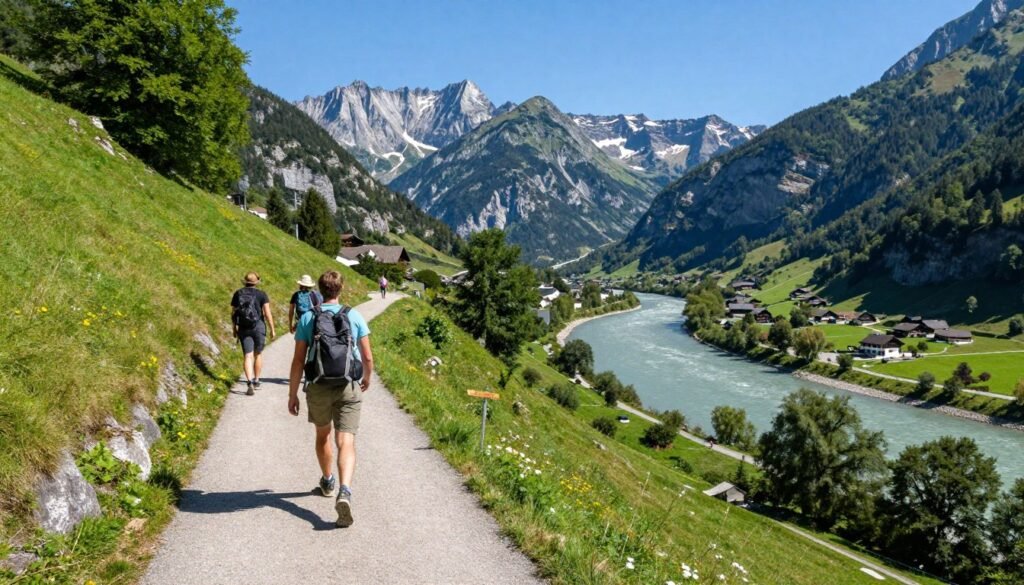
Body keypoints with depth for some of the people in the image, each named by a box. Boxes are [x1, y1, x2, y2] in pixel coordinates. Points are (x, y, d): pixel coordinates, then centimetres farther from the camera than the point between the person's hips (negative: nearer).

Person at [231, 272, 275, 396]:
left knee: (248, 356, -2)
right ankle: (256, 381, 24)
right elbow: (267, 313, -10)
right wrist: (272, 329, -5)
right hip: (258, 327, -1)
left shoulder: (237, 294, 5)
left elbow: (233, 313, 7)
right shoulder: (261, 294, -3)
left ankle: (249, 382, -20)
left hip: (243, 328, 1)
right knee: (258, 354, 16)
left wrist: (234, 328, 18)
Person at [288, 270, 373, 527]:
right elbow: (367, 357, 2)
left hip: (318, 388, 1)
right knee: (346, 441, -4)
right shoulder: (354, 317, -1)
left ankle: (328, 481, 43)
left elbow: (298, 361, -3)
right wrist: (367, 378, 21)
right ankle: (344, 491, -25)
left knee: (322, 435, 23)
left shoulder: (307, 319, -2)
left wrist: (292, 394, 5)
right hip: (348, 387, -1)